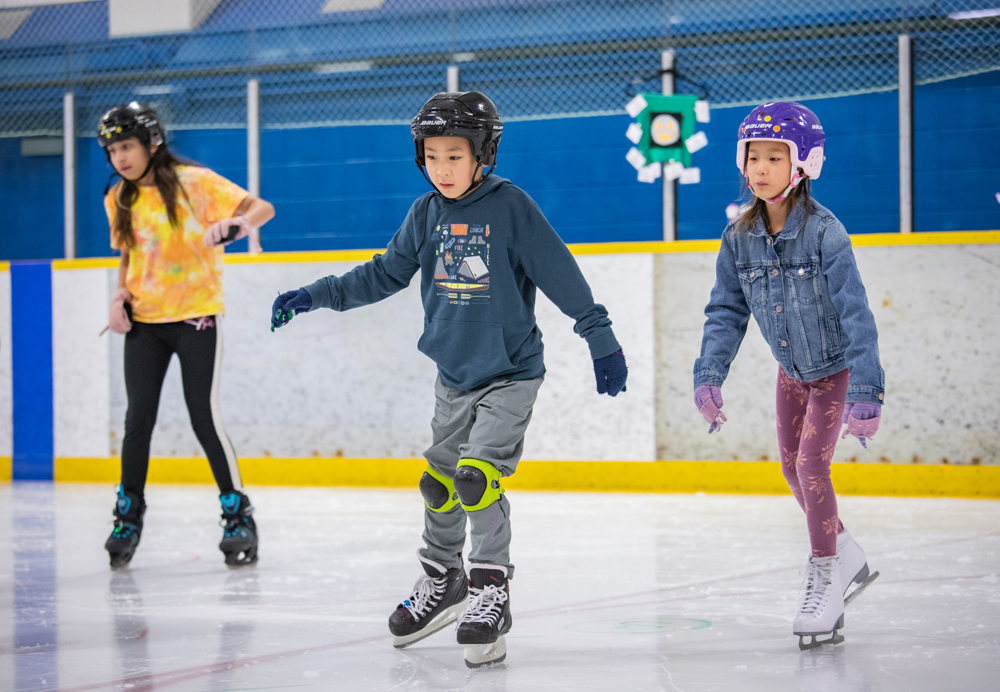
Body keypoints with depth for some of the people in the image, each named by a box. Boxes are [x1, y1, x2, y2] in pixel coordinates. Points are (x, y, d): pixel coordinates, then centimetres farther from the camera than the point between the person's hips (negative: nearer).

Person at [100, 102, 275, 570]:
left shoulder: (194, 182, -8)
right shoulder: (120, 200, 9)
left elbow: (262, 207, -11)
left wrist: (237, 224, -33)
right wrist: (121, 294, 3)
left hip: (196, 316, -4)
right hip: (144, 321, 4)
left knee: (203, 417, -7)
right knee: (138, 419, 1)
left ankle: (238, 515, 6)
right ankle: (128, 517, 15)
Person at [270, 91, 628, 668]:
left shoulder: (511, 207, -13)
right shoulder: (427, 214, 2)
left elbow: (562, 276, -11)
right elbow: (385, 275, 12)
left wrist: (602, 341, -10)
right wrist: (315, 297, 8)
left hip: (510, 373, -6)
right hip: (454, 376, 6)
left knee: (479, 475, -19)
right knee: (440, 481, 13)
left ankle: (491, 593, -10)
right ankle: (442, 581, 32)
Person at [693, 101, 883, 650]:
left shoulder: (825, 233, -27)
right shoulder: (739, 237, -12)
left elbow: (856, 314, -28)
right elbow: (726, 311, -3)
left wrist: (865, 393, -33)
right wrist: (709, 374, -15)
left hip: (836, 367, -6)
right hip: (792, 370, 6)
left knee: (811, 465, -16)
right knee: (793, 471, 14)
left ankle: (824, 584, -3)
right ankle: (849, 559, 34)